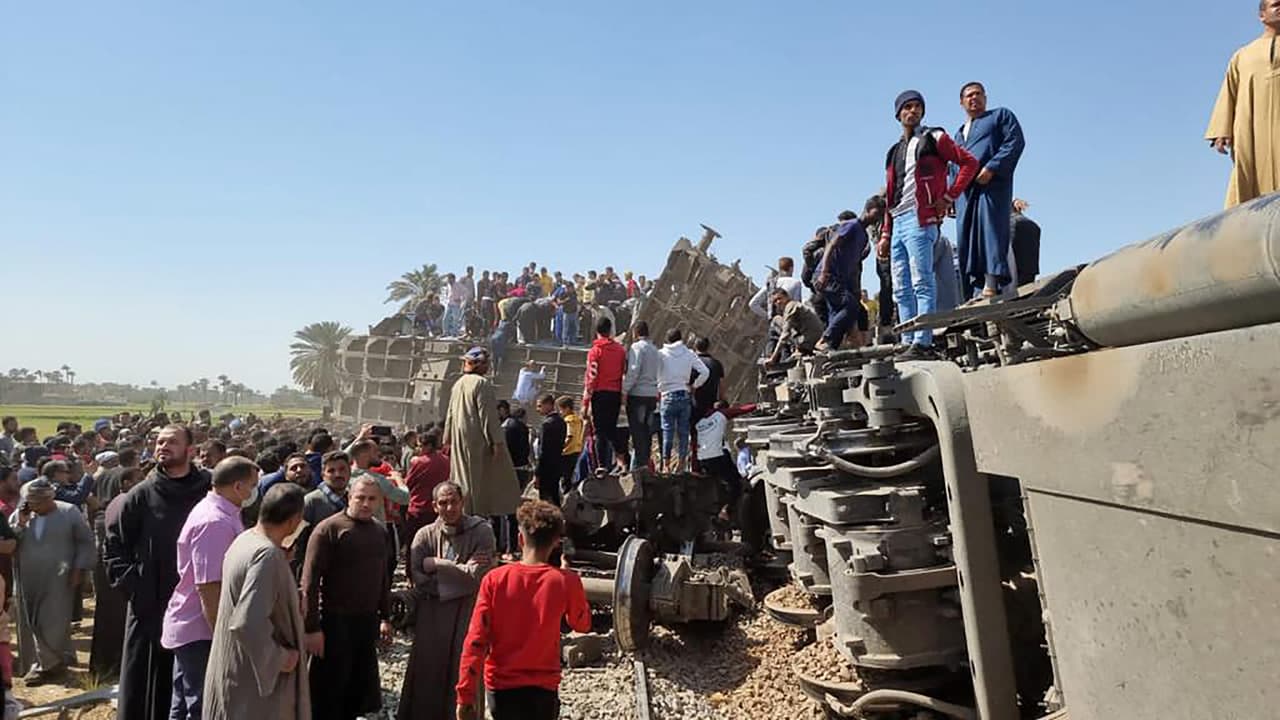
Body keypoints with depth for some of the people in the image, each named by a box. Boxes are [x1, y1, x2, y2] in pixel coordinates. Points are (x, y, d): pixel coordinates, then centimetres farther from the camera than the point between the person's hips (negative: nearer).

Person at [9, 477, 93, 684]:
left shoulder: (69, 513, -4)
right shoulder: (19, 515, 6)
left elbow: (85, 541, 1)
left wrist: (78, 569, -4)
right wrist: (20, 525, -11)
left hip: (58, 582, -4)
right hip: (28, 582, 4)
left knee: (54, 624, -4)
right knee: (31, 624, 8)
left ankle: (46, 665, 7)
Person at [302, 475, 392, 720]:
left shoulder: (380, 531, 9)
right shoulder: (328, 529, -11)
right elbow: (310, 581, -14)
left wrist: (385, 617, 16)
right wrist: (312, 627, -17)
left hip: (367, 621, 6)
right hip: (335, 621, -6)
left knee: (360, 687, 15)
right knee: (328, 691, 4)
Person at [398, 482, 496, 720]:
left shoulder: (481, 532, -6)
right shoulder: (425, 535, 1)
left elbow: (475, 577, -15)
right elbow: (417, 576, -11)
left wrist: (436, 564, -9)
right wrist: (459, 571, -14)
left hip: (468, 613, -2)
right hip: (431, 614, 2)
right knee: (426, 672, 9)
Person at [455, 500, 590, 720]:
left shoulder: (495, 579, -8)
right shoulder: (564, 581, -9)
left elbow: (475, 641, -10)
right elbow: (582, 624, 10)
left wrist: (466, 695, -3)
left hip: (500, 687, 2)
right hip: (542, 688, -2)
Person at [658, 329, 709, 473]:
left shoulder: (661, 354, -2)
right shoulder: (689, 354, 3)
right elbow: (705, 372, -1)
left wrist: (658, 388, 1)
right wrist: (694, 385, 9)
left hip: (668, 396, -2)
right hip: (685, 396, 2)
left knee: (668, 430, 2)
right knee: (683, 431, 7)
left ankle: (666, 464, 1)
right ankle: (681, 463, 9)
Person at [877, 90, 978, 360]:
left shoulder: (934, 139, 7)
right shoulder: (895, 152, 25)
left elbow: (969, 162, -1)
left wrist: (949, 196, -8)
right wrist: (885, 233, 16)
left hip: (920, 219, -7)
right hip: (898, 222, 7)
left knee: (922, 283, -13)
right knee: (901, 289, 3)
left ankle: (923, 343, -16)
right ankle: (909, 343, 5)